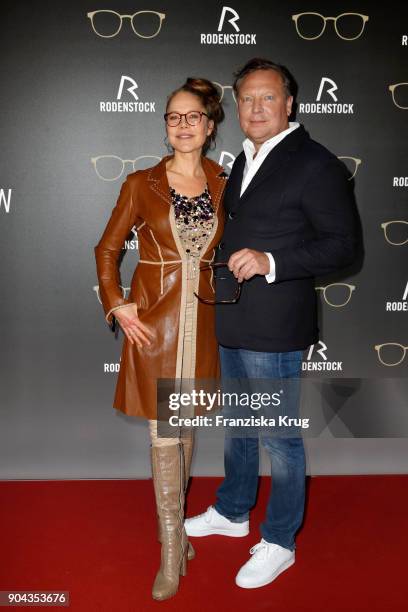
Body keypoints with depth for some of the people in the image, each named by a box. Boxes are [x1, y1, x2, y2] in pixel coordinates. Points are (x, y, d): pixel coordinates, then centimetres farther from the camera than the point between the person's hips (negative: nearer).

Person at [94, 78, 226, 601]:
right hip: (153, 318, -3)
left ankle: (174, 520, 35)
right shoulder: (141, 184, -3)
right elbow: (107, 249, 3)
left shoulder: (223, 186, 4)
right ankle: (172, 551, 14)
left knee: (186, 425, 14)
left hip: (201, 318, 3)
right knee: (163, 432, 0)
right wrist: (116, 305, -7)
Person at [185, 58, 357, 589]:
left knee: (278, 436, 5)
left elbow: (344, 244, -15)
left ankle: (279, 542, 25)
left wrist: (270, 262, -25)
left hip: (273, 329, -8)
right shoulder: (246, 160, 14)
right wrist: (219, 271, 10)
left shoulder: (315, 164, -12)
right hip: (233, 323, 9)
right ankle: (232, 512, 43)